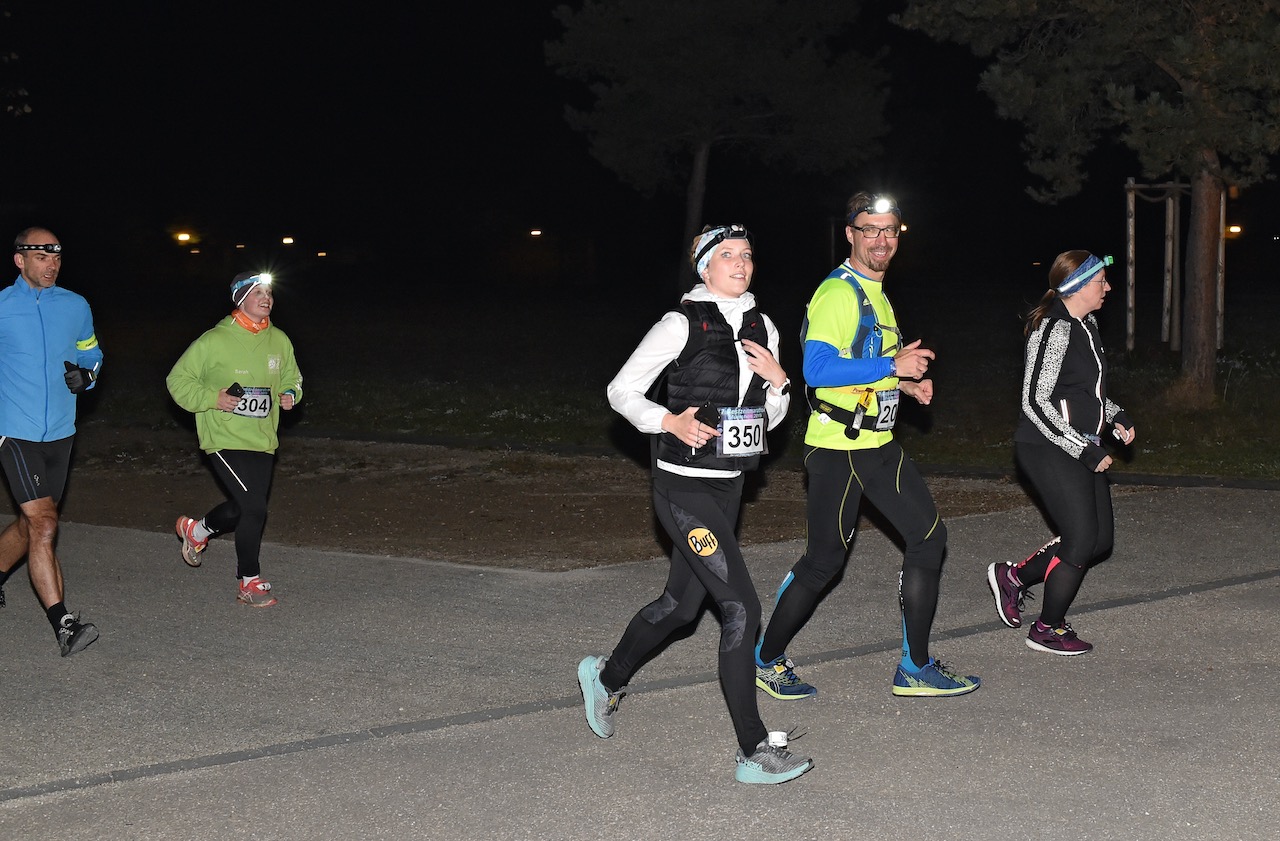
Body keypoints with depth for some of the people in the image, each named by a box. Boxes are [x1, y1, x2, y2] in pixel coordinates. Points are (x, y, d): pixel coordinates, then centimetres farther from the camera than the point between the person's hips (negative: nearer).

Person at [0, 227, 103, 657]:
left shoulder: (76, 307, 6)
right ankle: (64, 625, -16)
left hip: (60, 433, 5)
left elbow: (92, 355, 19)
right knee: (43, 525, -15)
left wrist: (85, 374, -2)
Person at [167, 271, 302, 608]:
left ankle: (196, 530, 48)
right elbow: (178, 380, -3)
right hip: (225, 439, -6)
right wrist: (211, 399, -16)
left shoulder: (279, 341, 5)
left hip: (262, 441, 6)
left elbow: (291, 377, 22)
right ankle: (250, 583, 1)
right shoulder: (214, 341, -11)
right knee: (254, 508, -15)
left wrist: (290, 394, 0)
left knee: (242, 507, 17)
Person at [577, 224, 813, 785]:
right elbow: (622, 390, -6)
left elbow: (768, 420, 15)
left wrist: (778, 381, -4)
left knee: (681, 603, 19)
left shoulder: (761, 328, 9)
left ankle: (606, 677, 45)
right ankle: (754, 753, -7)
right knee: (741, 608, -13)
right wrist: (669, 422, -20)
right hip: (684, 487, -8)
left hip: (728, 487, 8)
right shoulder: (682, 324, -11)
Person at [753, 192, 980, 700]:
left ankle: (915, 668, 13)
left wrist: (905, 385, 10)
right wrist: (893, 366, -23)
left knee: (928, 536, 5)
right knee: (824, 560, -2)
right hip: (836, 448, -9)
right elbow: (816, 369, -27)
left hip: (878, 446, 9)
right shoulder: (838, 293, -16)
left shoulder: (875, 295, 16)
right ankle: (767, 659, 17)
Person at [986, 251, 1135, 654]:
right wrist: (1085, 450, -22)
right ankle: (1048, 629, 13)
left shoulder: (1087, 325, 11)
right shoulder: (1054, 330, -19)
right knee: (1082, 539, -6)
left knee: (1101, 538, 11)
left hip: (1081, 447, 10)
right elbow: (1036, 402, -22)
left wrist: (1115, 416, 8)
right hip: (1048, 450, -10)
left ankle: (1013, 576, 26)